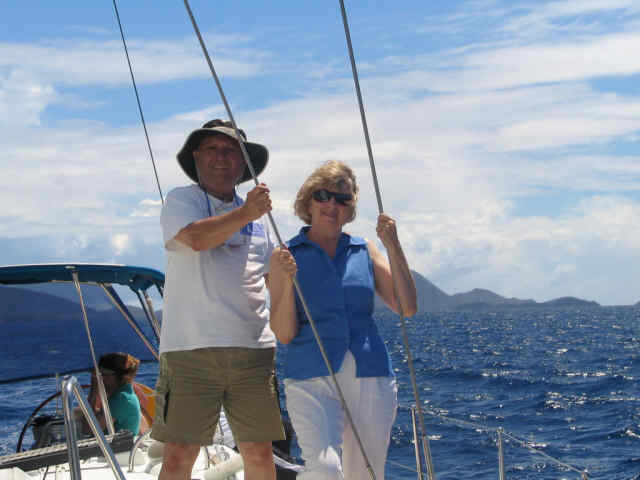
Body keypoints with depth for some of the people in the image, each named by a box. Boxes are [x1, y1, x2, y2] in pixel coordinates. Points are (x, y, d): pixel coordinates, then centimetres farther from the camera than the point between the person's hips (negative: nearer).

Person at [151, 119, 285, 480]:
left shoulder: (257, 214, 20)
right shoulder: (180, 200, 4)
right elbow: (196, 237, -18)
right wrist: (246, 212, -14)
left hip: (253, 347, 5)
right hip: (191, 347, -4)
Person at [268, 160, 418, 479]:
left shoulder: (365, 251, 13)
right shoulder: (286, 256, 5)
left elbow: (407, 308, 3)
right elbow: (284, 334, -1)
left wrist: (393, 247, -4)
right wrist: (288, 281, -15)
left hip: (370, 378, 3)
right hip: (311, 378, -3)